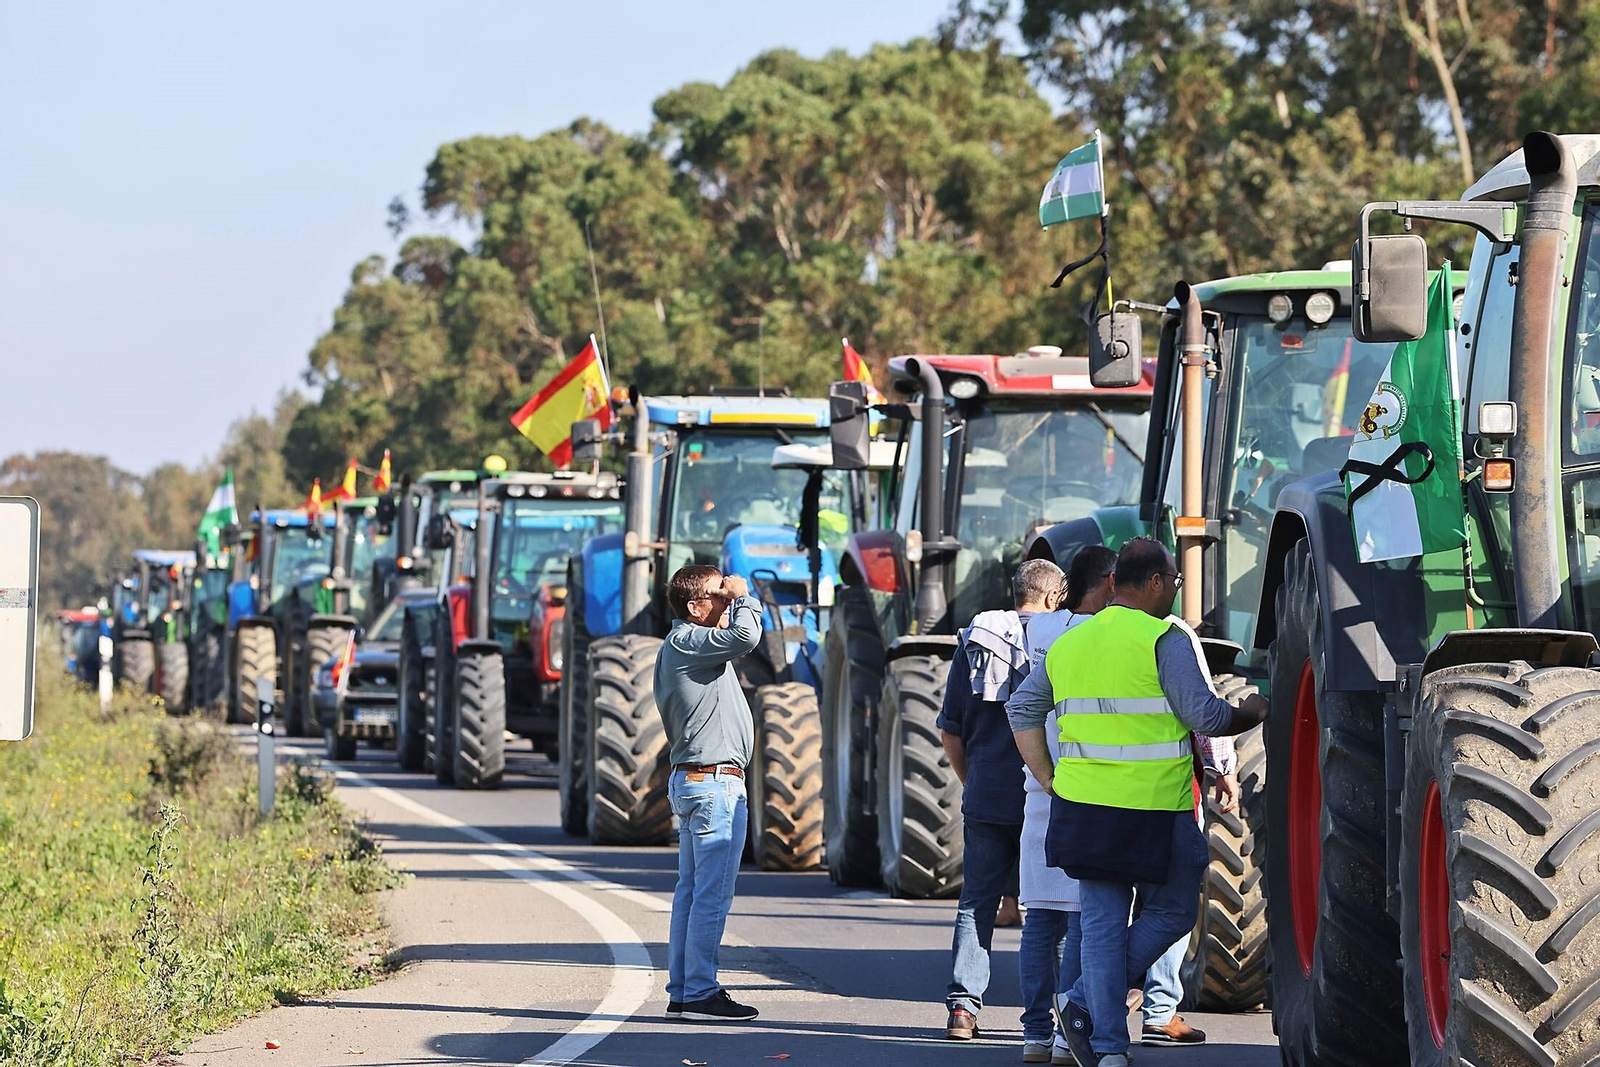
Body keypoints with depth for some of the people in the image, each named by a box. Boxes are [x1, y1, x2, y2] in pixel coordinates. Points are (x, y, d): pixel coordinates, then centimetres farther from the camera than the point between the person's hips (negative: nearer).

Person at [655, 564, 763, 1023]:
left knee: (691, 891, 11)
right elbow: (745, 636, -27)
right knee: (712, 894, -8)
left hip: (691, 780, 11)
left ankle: (682, 992, 13)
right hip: (715, 782, -11)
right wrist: (743, 596, -14)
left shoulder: (676, 648, 19)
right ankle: (699, 994, -8)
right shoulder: (689, 642, -13)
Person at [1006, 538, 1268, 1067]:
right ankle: (1088, 1005, -3)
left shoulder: (1069, 643, 14)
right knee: (1171, 911, 9)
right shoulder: (1163, 640, -7)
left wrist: (1049, 780, 19)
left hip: (1084, 806, 6)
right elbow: (1204, 715, -9)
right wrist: (1251, 713, 10)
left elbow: (1021, 708, 18)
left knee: (1101, 924, 8)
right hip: (1152, 809, -6)